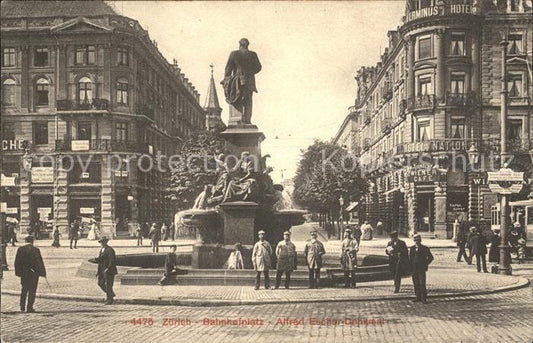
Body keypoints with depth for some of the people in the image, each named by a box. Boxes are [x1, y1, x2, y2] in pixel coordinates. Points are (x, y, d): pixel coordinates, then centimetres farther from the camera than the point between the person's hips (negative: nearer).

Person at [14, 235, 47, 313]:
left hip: (24, 273, 3)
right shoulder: (36, 250, -12)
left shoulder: (20, 249, -1)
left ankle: (22, 306, 17)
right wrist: (43, 273, -4)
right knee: (32, 290, 5)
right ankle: (29, 308, 5)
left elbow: (17, 262, 2)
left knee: (24, 289, 19)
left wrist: (18, 272, 11)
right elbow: (39, 262, -10)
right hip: (34, 273, -3)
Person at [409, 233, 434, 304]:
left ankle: (423, 298, -3)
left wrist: (426, 264, 0)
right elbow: (410, 258, 13)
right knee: (416, 284, 6)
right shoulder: (412, 248, 10)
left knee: (422, 284, -8)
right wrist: (411, 268, 4)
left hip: (422, 269, -4)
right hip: (414, 269, 4)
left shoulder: (425, 248, 0)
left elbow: (430, 257, 7)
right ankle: (418, 297, 14)